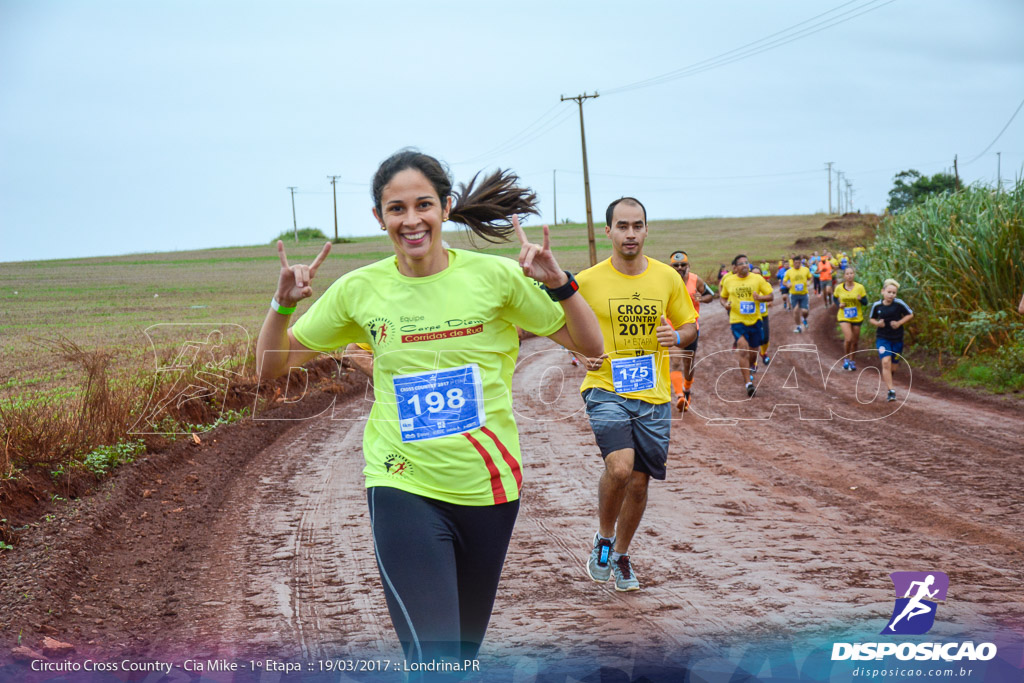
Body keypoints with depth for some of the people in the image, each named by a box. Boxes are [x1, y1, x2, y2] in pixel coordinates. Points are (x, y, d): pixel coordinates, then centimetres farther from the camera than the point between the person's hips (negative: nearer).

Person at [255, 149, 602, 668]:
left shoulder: (494, 275, -5)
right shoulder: (359, 290, -2)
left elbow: (589, 345, 0)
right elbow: (270, 367, 6)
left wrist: (558, 284, -17)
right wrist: (284, 303, -12)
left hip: (489, 489, 2)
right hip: (403, 490, -1)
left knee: (462, 652, 18)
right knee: (434, 658, -19)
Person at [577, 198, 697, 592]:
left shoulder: (667, 278, 3)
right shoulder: (587, 281, -4)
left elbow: (690, 325, 15)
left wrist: (676, 336, -8)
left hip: (653, 396, 3)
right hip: (605, 389, -3)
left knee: (639, 482, 9)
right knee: (620, 467, -24)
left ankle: (621, 555, 33)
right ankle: (603, 539, 3)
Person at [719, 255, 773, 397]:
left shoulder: (757, 279, -1)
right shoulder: (728, 281, 1)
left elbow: (771, 296, 1)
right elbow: (723, 297, 16)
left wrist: (760, 297, -20)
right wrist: (725, 304, -7)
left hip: (755, 320, 2)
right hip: (737, 321, -2)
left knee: (753, 351, 14)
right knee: (743, 350, -17)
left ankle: (751, 367, 50)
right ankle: (749, 383, -16)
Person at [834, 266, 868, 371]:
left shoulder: (859, 287, -6)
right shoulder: (839, 288, -4)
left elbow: (865, 303, -1)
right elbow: (835, 299, 14)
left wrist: (860, 299, -23)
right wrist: (839, 304, -7)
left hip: (857, 318, 1)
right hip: (844, 317, -1)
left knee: (855, 341, 9)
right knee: (848, 339, -19)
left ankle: (851, 361, 29)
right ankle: (845, 359, 4)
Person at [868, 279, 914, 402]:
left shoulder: (899, 303, -8)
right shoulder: (877, 305, -2)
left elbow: (910, 315, 2)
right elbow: (871, 318, 14)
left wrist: (899, 323, -12)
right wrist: (877, 323, -8)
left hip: (897, 339, 0)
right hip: (882, 337, 0)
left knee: (891, 366, 9)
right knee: (886, 362, -19)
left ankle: (888, 389, 36)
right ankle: (891, 391, -19)